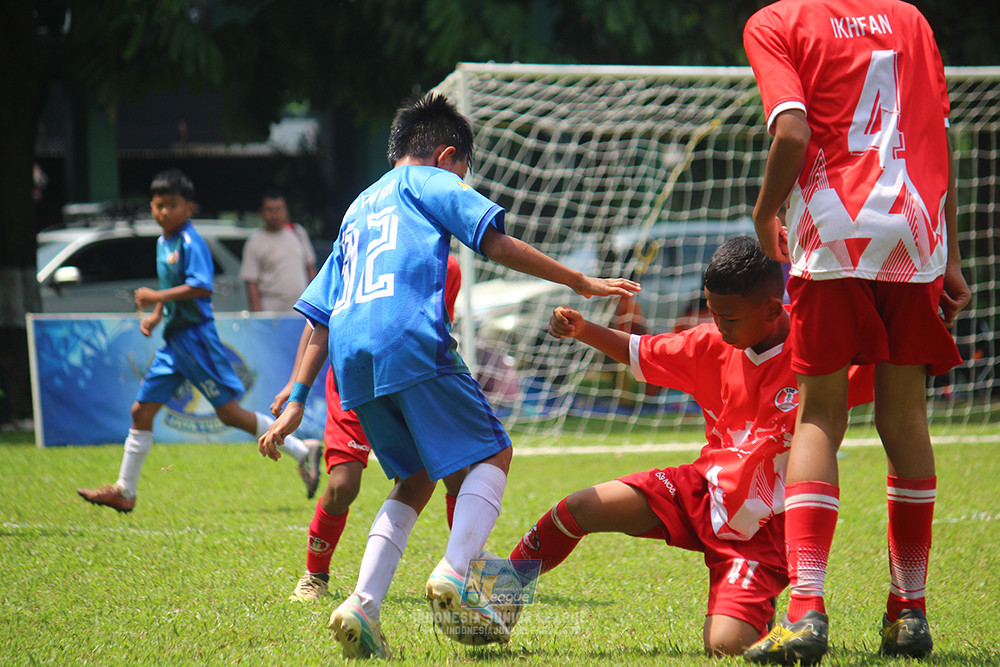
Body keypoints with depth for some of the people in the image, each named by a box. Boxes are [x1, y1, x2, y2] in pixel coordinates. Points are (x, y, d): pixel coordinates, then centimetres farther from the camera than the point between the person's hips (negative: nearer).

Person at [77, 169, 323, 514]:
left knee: (229, 412, -8)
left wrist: (157, 297, -24)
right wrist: (155, 315, 15)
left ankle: (302, 451, 0)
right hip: (173, 341, 9)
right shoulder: (163, 243, 14)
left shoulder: (190, 242, -14)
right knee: (141, 411, 8)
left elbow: (201, 287, -26)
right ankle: (124, 491, 14)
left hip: (196, 337, -9)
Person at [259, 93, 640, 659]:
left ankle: (364, 604, 0)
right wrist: (581, 282, 4)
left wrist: (297, 402, 27)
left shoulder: (357, 209, 33)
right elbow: (497, 243, 1)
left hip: (350, 358, 7)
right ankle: (454, 574, -21)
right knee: (491, 453, 3)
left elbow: (319, 317, 29)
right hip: (410, 339, -7)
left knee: (416, 479, 18)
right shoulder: (431, 182, 15)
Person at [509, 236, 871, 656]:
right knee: (576, 510, -9)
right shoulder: (713, 346, 0)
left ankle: (758, 613, 14)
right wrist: (582, 330, -3)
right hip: (704, 490, 5)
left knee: (726, 646, -25)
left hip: (760, 528, -5)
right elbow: (640, 352, 13)